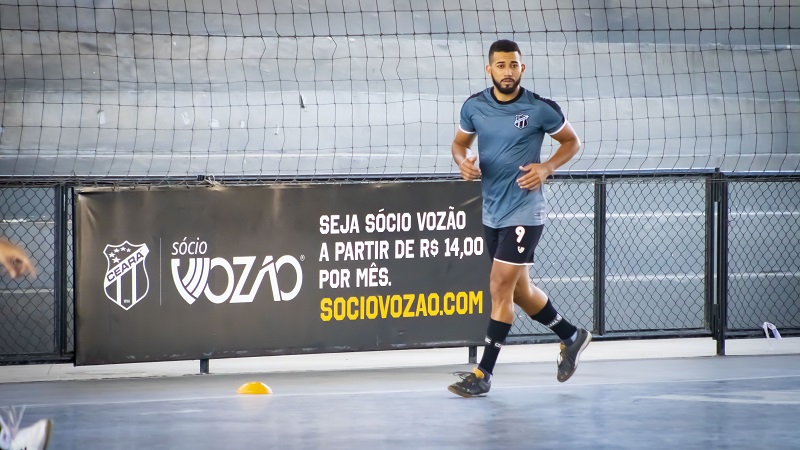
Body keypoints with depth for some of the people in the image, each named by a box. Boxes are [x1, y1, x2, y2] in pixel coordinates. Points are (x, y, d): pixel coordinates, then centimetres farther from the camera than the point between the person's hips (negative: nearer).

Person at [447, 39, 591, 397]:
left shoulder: (541, 109, -11)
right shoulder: (474, 107, 0)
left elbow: (571, 142, 3)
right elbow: (460, 142, 14)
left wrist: (547, 168, -14)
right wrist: (463, 161, -9)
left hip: (524, 212, -6)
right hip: (492, 213, 6)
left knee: (501, 288, -10)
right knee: (519, 290, 16)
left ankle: (483, 374, -6)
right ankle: (571, 337, 39)